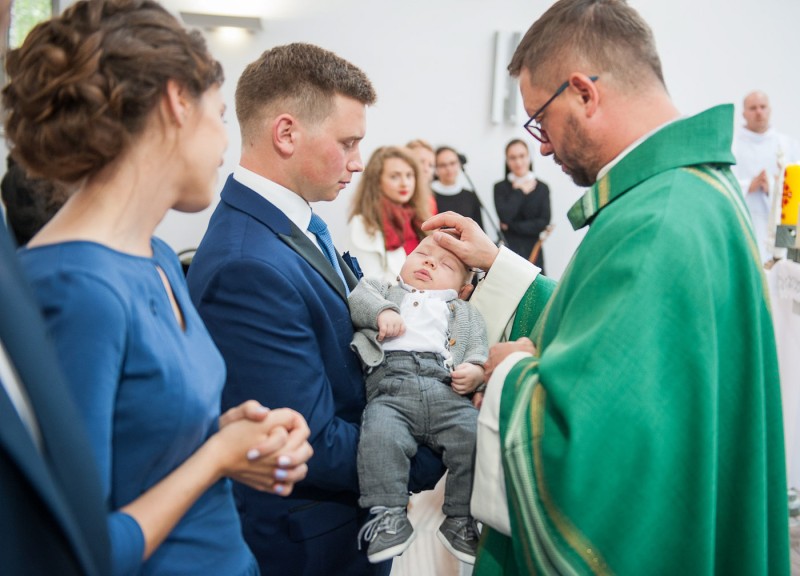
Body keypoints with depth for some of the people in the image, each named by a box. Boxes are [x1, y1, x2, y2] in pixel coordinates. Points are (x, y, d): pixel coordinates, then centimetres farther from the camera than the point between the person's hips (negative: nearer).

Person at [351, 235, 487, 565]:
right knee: (380, 435, -33)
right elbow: (359, 296, 13)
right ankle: (389, 515, -25)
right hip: (390, 389, -2)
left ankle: (460, 519, -8)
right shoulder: (384, 290, 33)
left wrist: (476, 370, -4)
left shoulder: (466, 313, 33)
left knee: (476, 438, -22)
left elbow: (479, 349, 18)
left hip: (448, 393, 2)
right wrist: (381, 311, -7)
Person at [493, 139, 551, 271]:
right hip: (508, 249, -1)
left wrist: (512, 226, -7)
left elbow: (544, 223, -2)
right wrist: (519, 191, -3)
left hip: (532, 251, 1)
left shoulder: (542, 188, 6)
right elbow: (505, 216, -10)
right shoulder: (501, 187, 5)